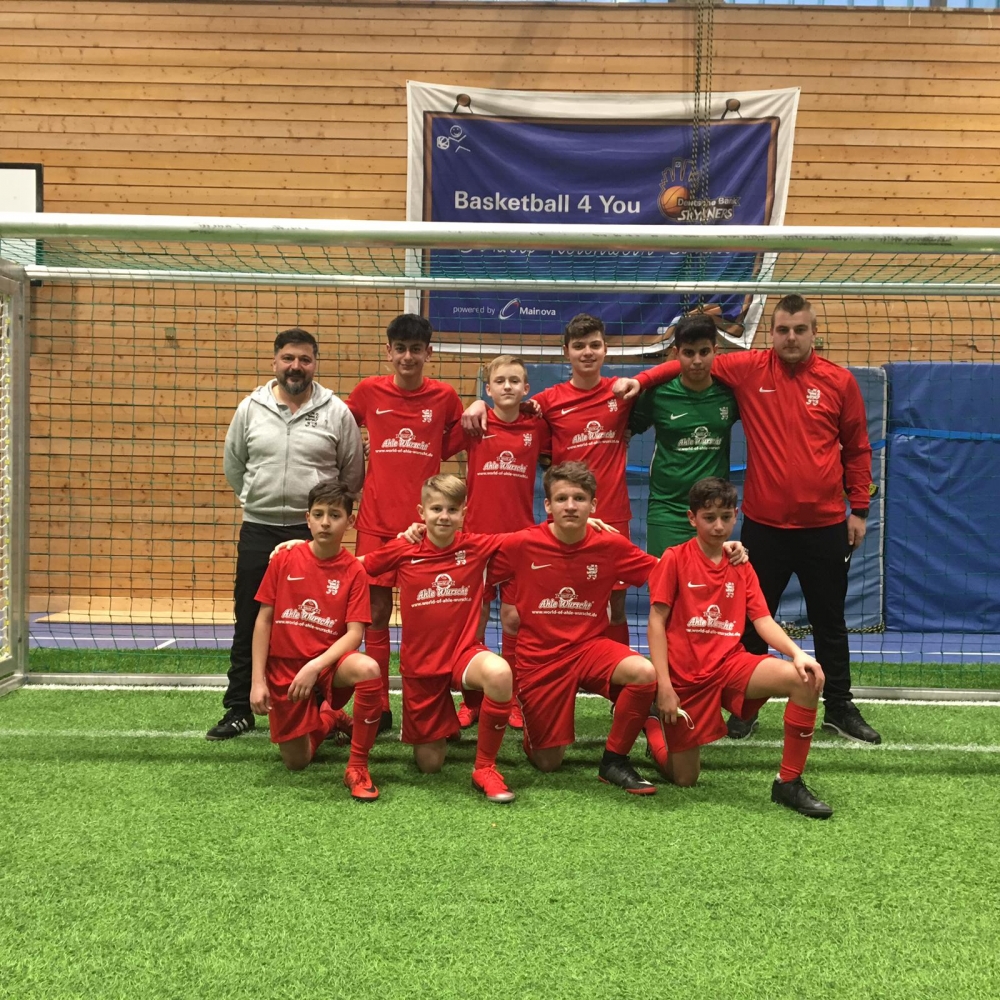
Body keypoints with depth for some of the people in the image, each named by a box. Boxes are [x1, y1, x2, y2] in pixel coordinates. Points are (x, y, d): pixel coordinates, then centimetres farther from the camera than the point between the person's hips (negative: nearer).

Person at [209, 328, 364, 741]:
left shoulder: (336, 412, -1)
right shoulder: (251, 408, 4)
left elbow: (353, 474, 6)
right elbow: (233, 464, 16)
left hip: (315, 534, -2)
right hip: (258, 531, 2)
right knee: (249, 624, 8)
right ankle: (238, 709, 18)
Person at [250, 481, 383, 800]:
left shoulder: (354, 570, -7)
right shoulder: (284, 560, -3)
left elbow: (355, 633, -12)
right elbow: (263, 620, 0)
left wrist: (315, 667, -26)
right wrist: (258, 681, -6)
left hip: (329, 664, -1)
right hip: (284, 669, 2)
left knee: (368, 670, -36)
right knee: (296, 762, 2)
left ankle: (357, 767, -19)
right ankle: (324, 720, 39)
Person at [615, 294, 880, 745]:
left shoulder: (839, 381, 1)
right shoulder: (748, 369, -2)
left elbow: (857, 449, 7)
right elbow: (689, 363, 2)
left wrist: (858, 508, 6)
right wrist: (640, 380, -12)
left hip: (825, 524, 1)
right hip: (765, 524, -1)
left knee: (829, 622, 13)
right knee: (754, 621, 8)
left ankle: (839, 708, 27)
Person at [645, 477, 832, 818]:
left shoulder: (741, 567, 10)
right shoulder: (674, 559, -4)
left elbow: (762, 619, 2)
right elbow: (657, 621, -8)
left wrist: (797, 652, -18)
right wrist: (664, 686, -16)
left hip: (730, 663, 4)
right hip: (685, 674, -3)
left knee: (806, 678, -23)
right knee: (684, 779, 3)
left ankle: (789, 782, -12)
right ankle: (654, 724, 35)